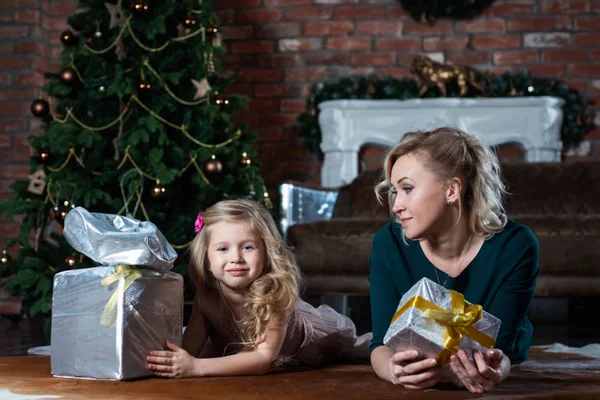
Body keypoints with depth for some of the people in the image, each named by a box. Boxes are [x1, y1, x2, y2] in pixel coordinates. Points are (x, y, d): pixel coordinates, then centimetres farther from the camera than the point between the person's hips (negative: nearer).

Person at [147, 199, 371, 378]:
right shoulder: (206, 294, -33)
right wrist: (174, 361, -57)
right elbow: (190, 346, -32)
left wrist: (197, 367, -65)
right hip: (237, 347, 3)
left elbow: (265, 357, -53)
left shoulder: (275, 292, -45)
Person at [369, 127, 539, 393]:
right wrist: (393, 370, -42)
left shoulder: (513, 246, -19)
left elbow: (500, 346, -21)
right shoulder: (389, 244, -14)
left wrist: (493, 370, -46)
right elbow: (382, 343, -18)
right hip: (416, 389, 0)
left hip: (502, 390, 0)